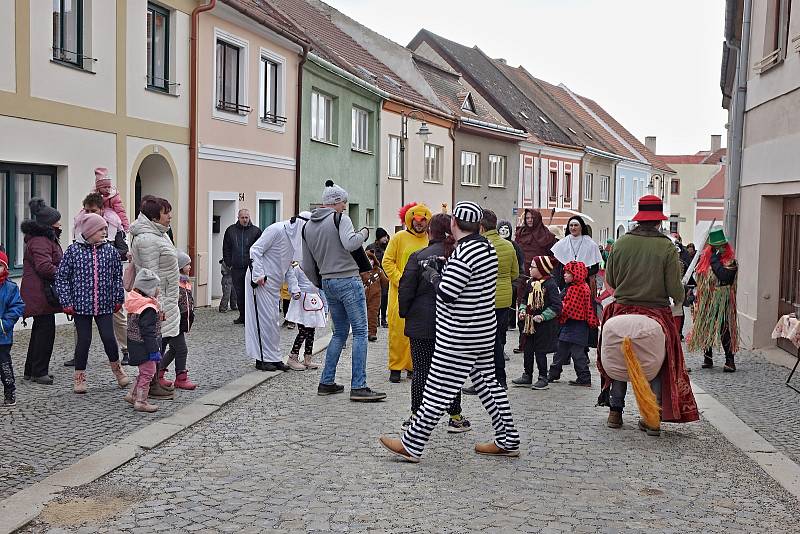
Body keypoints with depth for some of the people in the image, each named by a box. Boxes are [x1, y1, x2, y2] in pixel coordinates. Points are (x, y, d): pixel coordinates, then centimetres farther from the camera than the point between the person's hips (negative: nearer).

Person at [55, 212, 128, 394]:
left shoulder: (110, 250, 3)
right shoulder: (73, 250, -5)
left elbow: (117, 276, 12)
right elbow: (62, 277, -2)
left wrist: (118, 299, 11)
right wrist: (67, 302, -5)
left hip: (105, 305, 2)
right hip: (81, 304, -2)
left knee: (108, 337, -2)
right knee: (84, 340, 3)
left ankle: (116, 368, 24)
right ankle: (79, 376, 19)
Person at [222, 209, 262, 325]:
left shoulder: (256, 231, 0)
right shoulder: (231, 230, 8)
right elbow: (226, 249, 14)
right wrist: (229, 264, 7)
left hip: (251, 268, -3)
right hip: (236, 269, 3)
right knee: (239, 294, 9)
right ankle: (242, 316, 19)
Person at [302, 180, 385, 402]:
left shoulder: (308, 227, 14)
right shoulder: (340, 218, -7)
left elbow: (307, 266, 16)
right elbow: (349, 244, -26)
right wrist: (363, 233, -8)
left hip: (328, 283, 8)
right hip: (348, 280, -7)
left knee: (339, 332, 17)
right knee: (360, 332, -3)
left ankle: (326, 382, 16)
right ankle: (359, 387, -7)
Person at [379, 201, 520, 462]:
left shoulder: (464, 253, -21)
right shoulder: (487, 246, 7)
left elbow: (446, 294, -23)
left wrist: (432, 274, -5)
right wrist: (440, 270, 10)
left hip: (458, 338, -9)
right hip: (485, 330, 9)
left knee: (438, 390, -2)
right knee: (488, 382, 17)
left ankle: (412, 445, 6)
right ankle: (508, 441, 24)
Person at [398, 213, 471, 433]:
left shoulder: (418, 257, -7)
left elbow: (405, 290, -6)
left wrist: (405, 314, 8)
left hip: (422, 323, -1)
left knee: (421, 371, 5)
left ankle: (416, 416, 11)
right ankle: (455, 417, 15)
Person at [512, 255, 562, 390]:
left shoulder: (550, 285, -16)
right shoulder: (530, 283, 6)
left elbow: (556, 306, -17)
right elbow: (523, 299, 18)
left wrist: (543, 316, -21)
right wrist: (522, 310, 2)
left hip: (544, 325, -7)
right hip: (529, 322, 7)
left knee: (540, 351, 0)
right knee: (528, 349, 12)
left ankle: (543, 379, 12)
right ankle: (527, 376, 23)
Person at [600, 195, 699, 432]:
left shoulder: (621, 243, -4)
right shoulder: (667, 248, -10)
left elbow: (610, 280, 3)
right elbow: (675, 289, -10)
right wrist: (680, 295, 13)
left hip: (623, 309, 2)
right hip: (656, 314, -2)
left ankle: (615, 411, 20)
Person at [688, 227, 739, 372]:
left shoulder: (730, 261, -6)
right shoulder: (704, 257, 9)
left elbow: (724, 276, -24)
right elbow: (698, 275, 18)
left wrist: (715, 260, -16)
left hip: (722, 302, -5)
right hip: (705, 301, 5)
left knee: (724, 330, -7)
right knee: (705, 329, 10)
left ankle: (730, 360, -2)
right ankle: (708, 357, 21)